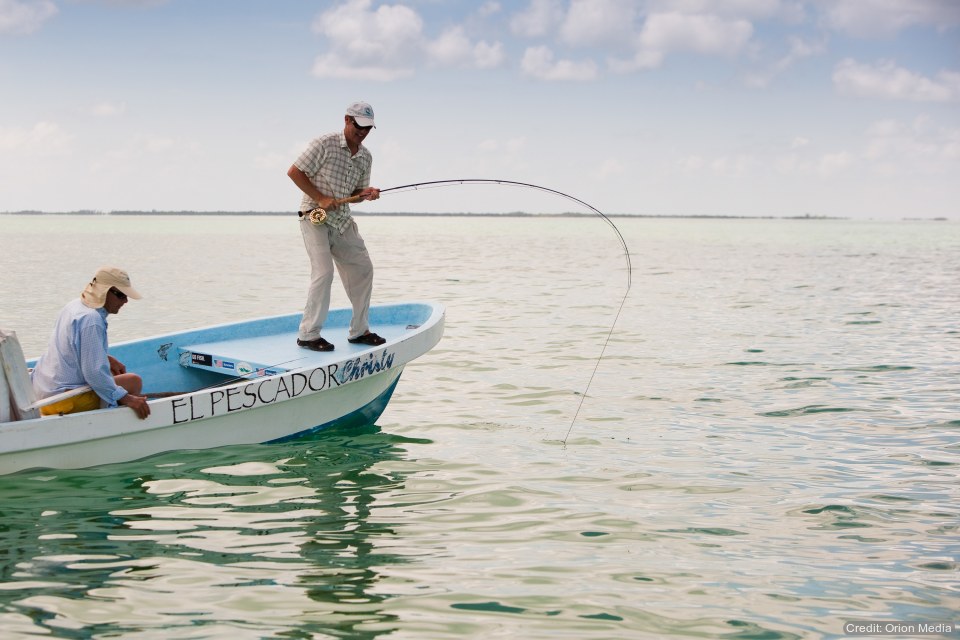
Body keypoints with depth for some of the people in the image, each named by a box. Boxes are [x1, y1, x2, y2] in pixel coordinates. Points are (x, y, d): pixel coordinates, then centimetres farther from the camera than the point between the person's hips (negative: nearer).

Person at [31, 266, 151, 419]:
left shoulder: (74, 306, 9)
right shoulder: (91, 320, -22)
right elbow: (94, 373, -27)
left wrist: (108, 359, 25)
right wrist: (126, 399, -23)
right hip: (63, 400, -11)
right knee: (134, 382, -8)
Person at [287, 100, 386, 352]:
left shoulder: (366, 157, 8)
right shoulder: (325, 144, -12)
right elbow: (294, 172, -12)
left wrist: (366, 193, -8)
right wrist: (321, 199, -17)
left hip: (342, 219, 8)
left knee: (362, 269, 8)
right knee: (323, 272, -17)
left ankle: (359, 331, 21)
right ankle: (308, 334, -8)